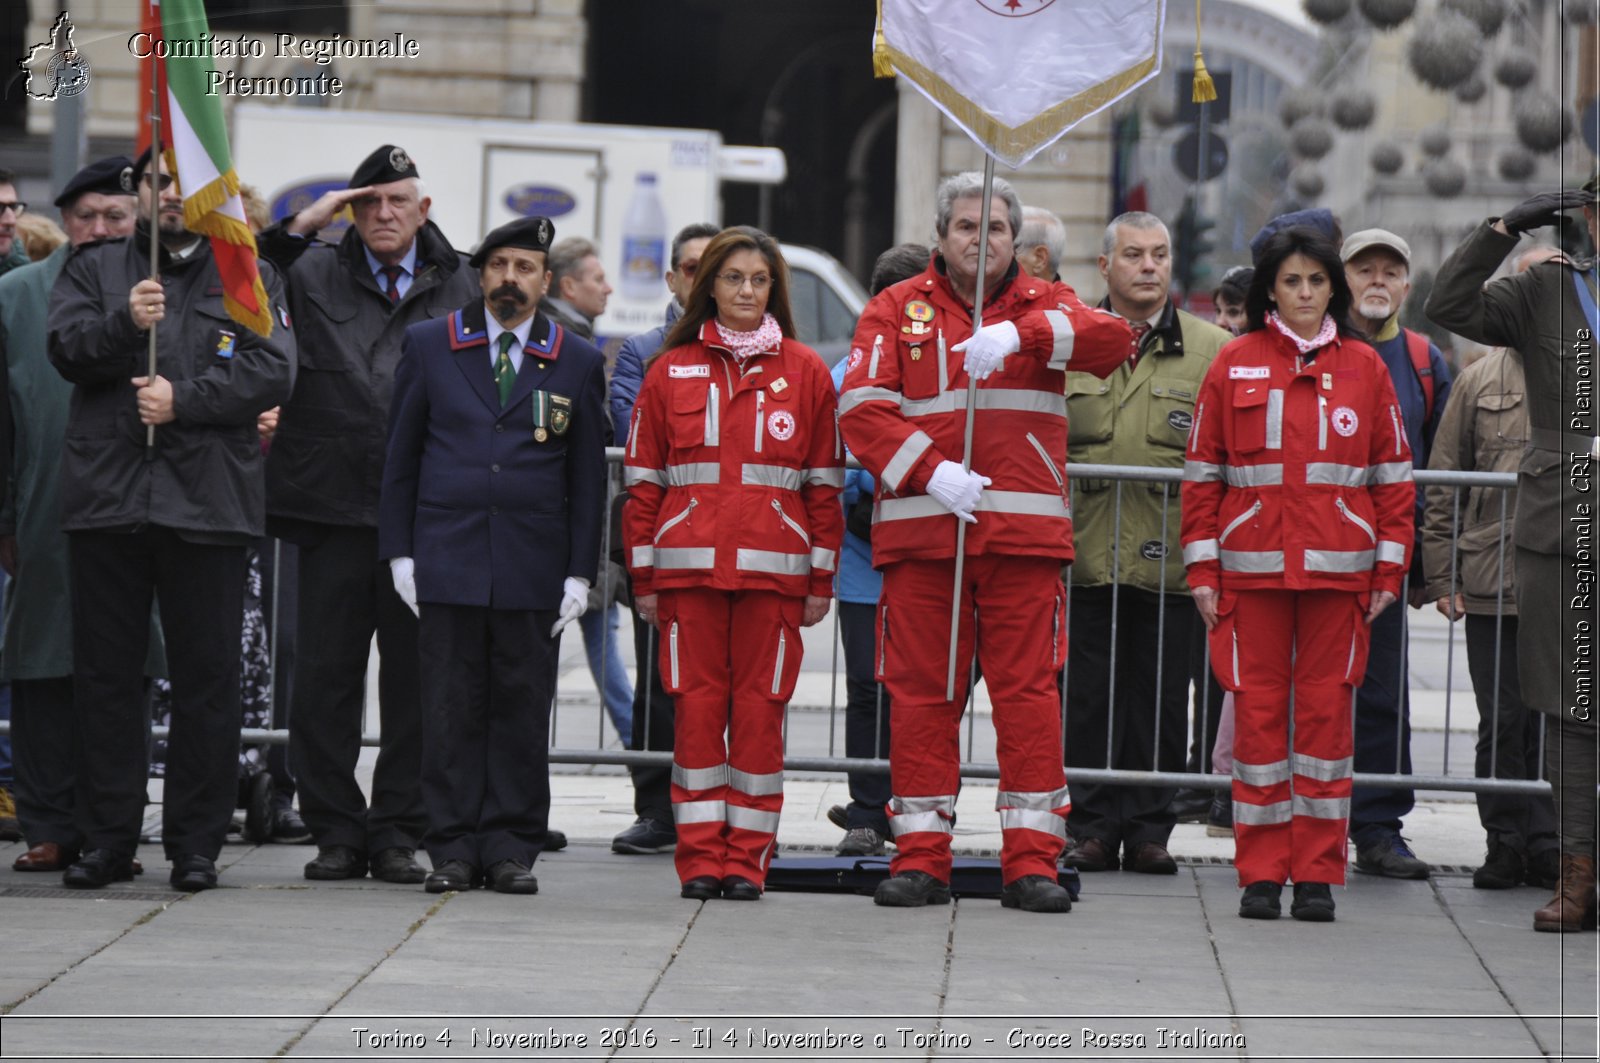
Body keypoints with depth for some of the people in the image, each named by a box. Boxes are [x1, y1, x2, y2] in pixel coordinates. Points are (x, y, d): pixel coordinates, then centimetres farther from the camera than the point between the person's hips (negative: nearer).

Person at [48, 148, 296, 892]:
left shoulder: (250, 278, 10)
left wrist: (184, 399, -12)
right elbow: (67, 350, -1)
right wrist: (124, 323, -19)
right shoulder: (96, 270, 14)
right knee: (106, 672, 3)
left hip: (207, 500, -1)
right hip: (106, 495, 1)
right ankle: (106, 839, 8)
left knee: (206, 677, 0)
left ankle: (196, 843, 6)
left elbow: (273, 371, -2)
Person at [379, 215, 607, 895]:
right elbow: (400, 456, 8)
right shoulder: (428, 346, 8)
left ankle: (512, 848, 7)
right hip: (446, 560, 0)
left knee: (523, 711, 1)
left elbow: (587, 476, 8)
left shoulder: (577, 364, 8)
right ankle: (454, 849, 4)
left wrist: (580, 573, 2)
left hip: (533, 570, 0)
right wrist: (399, 552, 1)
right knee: (451, 710, -1)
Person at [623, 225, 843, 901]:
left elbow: (825, 483, 8)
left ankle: (748, 858, 5)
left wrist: (821, 579, 4)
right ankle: (700, 856, 5)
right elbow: (643, 480, 9)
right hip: (690, 566, 1)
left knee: (759, 707, -1)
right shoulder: (672, 370, 9)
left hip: (773, 567, -1)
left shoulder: (805, 372, 8)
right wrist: (644, 577, 4)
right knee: (697, 705, -1)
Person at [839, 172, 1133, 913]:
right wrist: (930, 470, -16)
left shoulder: (1043, 305, 12)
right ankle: (920, 856, 8)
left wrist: (1021, 335, -24)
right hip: (919, 532, 0)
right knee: (920, 692, 2)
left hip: (1024, 533, 0)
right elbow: (861, 410, -1)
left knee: (1029, 690, -3)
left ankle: (1032, 859, 0)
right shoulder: (896, 310, 10)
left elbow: (1111, 339, -9)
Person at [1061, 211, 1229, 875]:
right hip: (1085, 553, 1)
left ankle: (1149, 828, 11)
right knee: (1087, 697, 2)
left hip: (1169, 559, -1)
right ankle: (1092, 827, 9)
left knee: (1160, 696, 3)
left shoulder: (1212, 350, 6)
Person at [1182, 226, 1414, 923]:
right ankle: (1261, 874, 6)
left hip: (1338, 572, 0)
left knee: (1326, 709, 1)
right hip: (1251, 570, 0)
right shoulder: (1234, 365, 5)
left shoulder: (1364, 368, 8)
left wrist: (1389, 569, 4)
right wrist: (1202, 570, 1)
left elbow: (1393, 475, 9)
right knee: (1258, 711, 0)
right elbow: (1202, 472, 6)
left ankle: (1318, 874, 6)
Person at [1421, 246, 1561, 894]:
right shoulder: (1479, 383, 9)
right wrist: (1442, 575, 2)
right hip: (1491, 586, 0)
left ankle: (1544, 845, 10)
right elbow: (1443, 485, 9)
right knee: (1502, 720, 2)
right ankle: (1505, 841, 10)